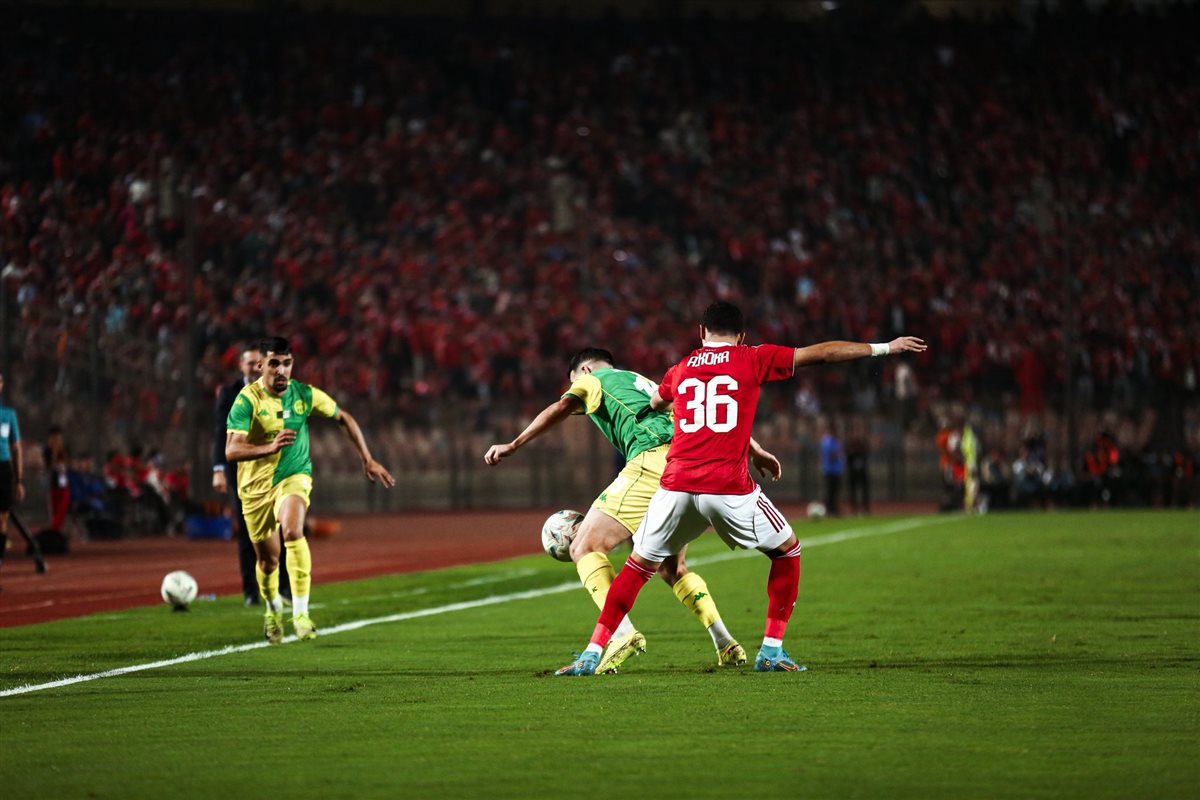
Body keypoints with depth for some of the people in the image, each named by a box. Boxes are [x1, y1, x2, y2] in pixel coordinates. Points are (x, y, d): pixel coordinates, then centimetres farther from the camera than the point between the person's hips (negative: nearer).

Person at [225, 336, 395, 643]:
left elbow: (344, 419, 9)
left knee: (293, 532, -30)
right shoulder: (247, 399, -16)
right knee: (268, 560, 9)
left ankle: (300, 613, -29)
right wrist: (270, 447, -41)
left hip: (294, 477, 0)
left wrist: (368, 460, 8)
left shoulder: (305, 395, -8)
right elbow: (231, 451, -25)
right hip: (256, 486, 0)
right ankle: (273, 610, 42)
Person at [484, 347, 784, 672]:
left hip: (653, 460, -7)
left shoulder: (593, 379, 18)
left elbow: (562, 407, -4)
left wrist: (514, 445, -7)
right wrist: (754, 450, 35)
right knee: (671, 569, 23)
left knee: (585, 548, -2)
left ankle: (622, 632, -21)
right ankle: (725, 645, 10)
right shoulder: (647, 383, 37)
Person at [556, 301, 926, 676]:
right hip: (729, 487, -3)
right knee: (787, 551, 18)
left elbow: (652, 405, 42)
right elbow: (822, 353, 9)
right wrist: (884, 348, 16)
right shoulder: (753, 360, 8)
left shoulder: (679, 371, 19)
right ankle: (771, 651, 13)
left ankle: (592, 654, 9)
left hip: (676, 486, 3)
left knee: (639, 565, 17)